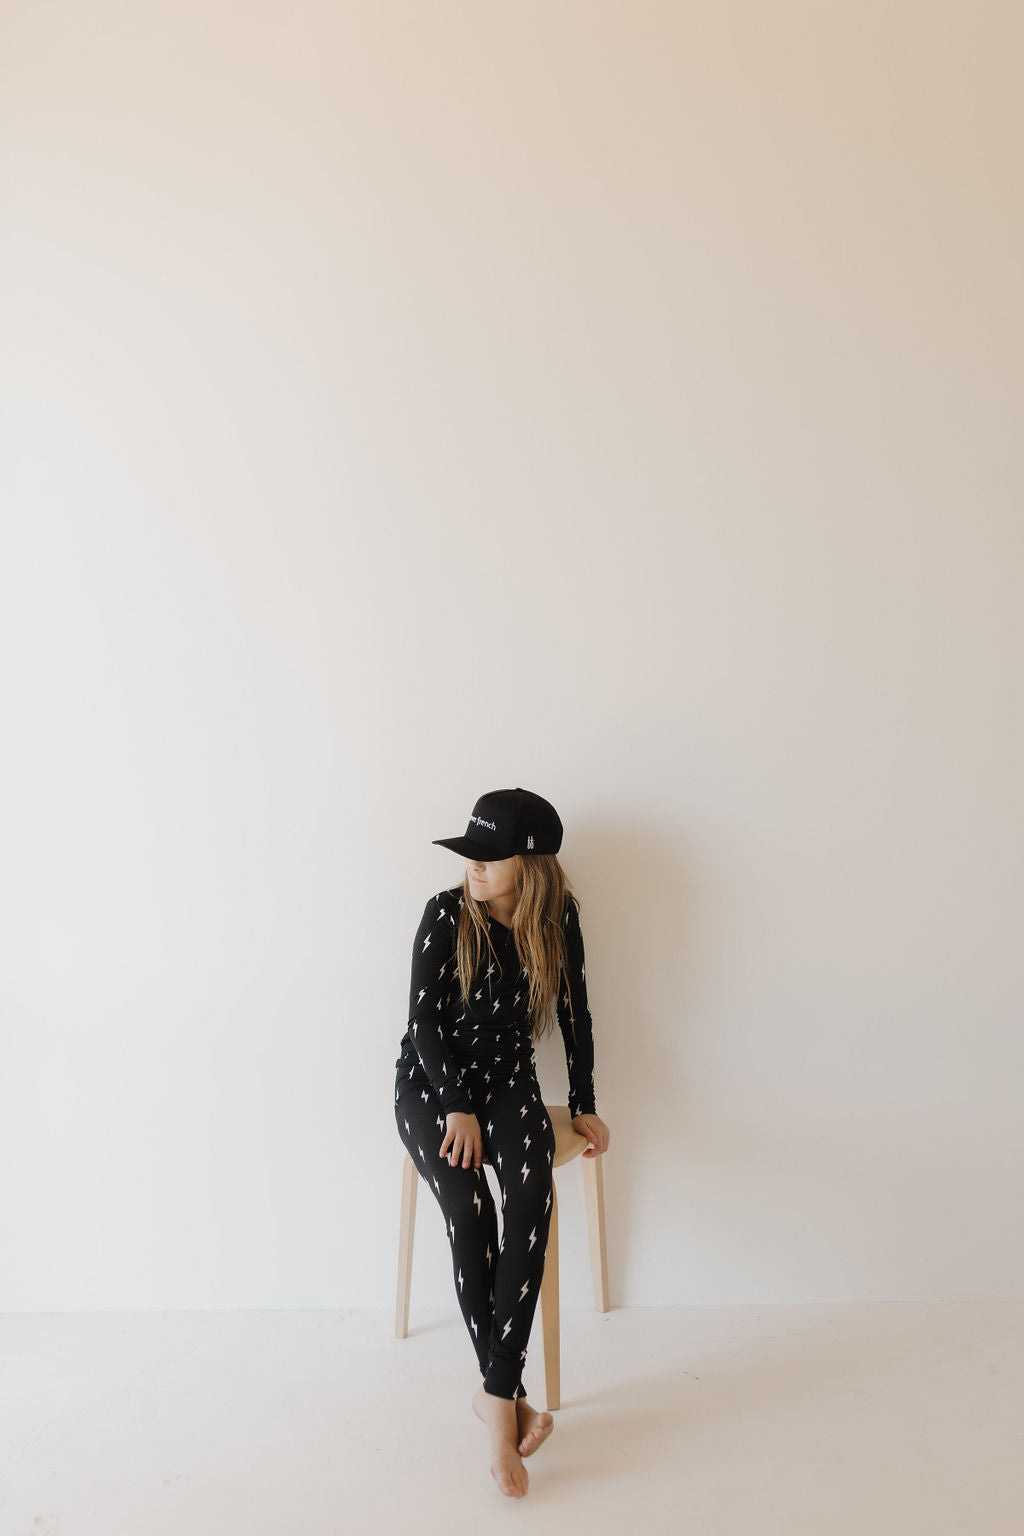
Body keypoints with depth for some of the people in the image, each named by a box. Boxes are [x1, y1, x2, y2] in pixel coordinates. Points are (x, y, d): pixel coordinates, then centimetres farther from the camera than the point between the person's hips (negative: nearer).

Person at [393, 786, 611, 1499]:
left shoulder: (558, 917, -4)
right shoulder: (446, 913, -11)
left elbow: (575, 1013, 6)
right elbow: (423, 1020, -10)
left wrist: (584, 1106, 7)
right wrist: (460, 1107, -17)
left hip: (508, 1077, 2)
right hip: (431, 1079, -2)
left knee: (531, 1195, -29)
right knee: (469, 1213, -26)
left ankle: (497, 1392, -26)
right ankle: (509, 1396, -15)